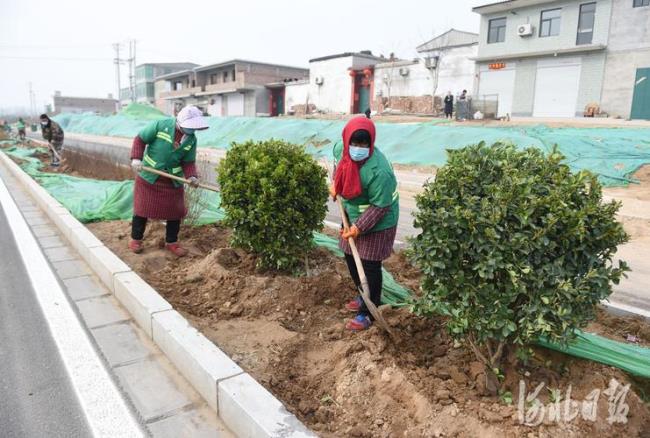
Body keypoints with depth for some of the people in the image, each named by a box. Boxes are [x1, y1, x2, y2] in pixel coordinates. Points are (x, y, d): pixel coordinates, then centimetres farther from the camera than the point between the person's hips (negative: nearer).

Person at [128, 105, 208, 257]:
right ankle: (136, 239, 23)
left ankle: (171, 242, 22)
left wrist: (192, 176, -18)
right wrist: (136, 158, -21)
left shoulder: (192, 139, -4)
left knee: (176, 210, 6)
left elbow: (188, 162, 0)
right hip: (149, 176, -4)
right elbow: (140, 139, -9)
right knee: (142, 208, 5)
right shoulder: (161, 125, -15)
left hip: (173, 180, 4)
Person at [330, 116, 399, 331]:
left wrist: (359, 228, -26)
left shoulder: (379, 170, -35)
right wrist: (335, 184, 4)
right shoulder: (340, 149, -14)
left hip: (377, 223, -8)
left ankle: (368, 312, 18)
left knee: (370, 267, 1)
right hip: (352, 216, 8)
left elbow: (379, 206, -27)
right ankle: (364, 297, 41)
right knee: (351, 259, 19)